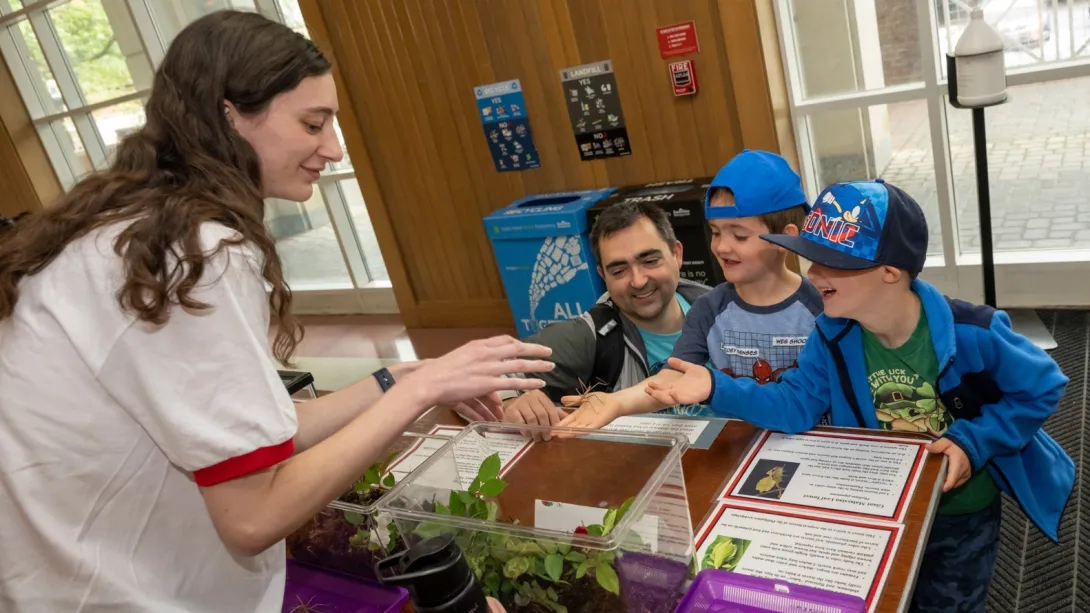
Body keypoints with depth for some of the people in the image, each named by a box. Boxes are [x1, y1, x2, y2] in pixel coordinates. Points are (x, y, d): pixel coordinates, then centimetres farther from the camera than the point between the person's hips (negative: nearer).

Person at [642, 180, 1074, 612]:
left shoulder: (972, 333, -29)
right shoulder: (833, 335, -17)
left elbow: (1042, 387, -15)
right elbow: (796, 406, -18)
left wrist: (972, 443, -26)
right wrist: (717, 389, -31)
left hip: (962, 514, -3)